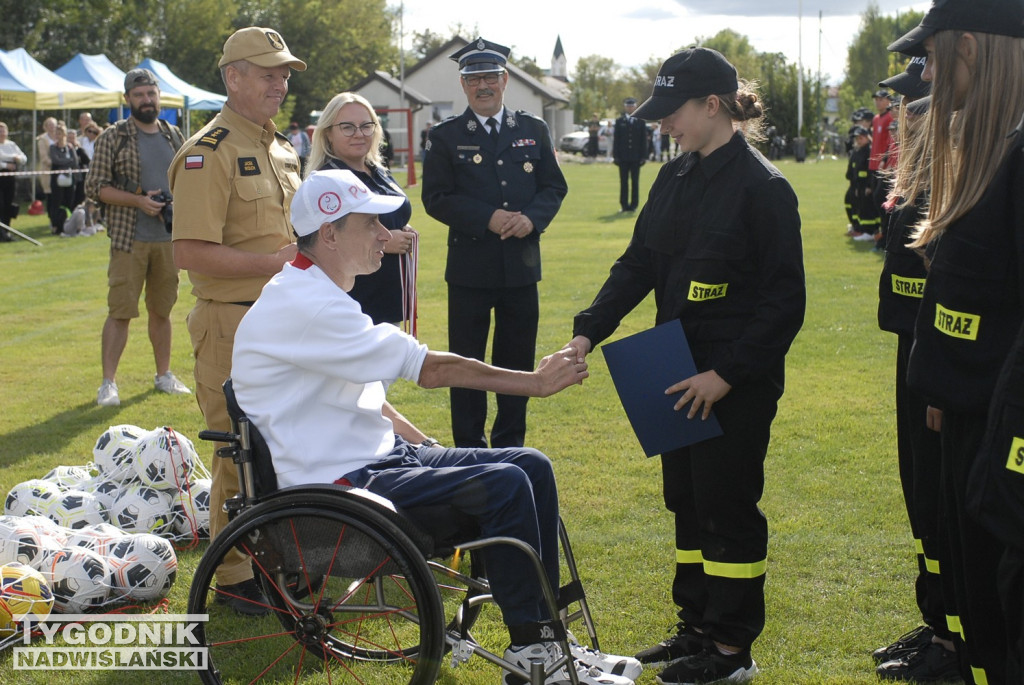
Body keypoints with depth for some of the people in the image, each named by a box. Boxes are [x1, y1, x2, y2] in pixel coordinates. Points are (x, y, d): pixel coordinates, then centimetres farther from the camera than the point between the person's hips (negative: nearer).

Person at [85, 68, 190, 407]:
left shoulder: (174, 136, 11)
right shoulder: (113, 138, -2)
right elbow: (95, 186, -6)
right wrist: (138, 201, -16)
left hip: (169, 239, 4)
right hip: (129, 241, -4)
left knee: (162, 310, 12)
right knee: (120, 311, -5)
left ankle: (164, 374, 23)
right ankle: (108, 382, 0)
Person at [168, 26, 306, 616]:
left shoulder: (282, 149, 15)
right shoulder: (209, 153, -13)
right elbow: (192, 252, -21)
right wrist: (275, 261, -21)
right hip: (233, 325, -8)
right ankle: (235, 575, 11)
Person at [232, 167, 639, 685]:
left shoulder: (321, 296, 14)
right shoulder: (302, 304, -20)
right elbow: (430, 369, -21)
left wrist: (428, 447, 11)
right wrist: (535, 381, -14)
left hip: (378, 453, 10)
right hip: (338, 483, -10)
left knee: (532, 467, 1)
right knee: (504, 485, -22)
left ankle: (548, 635, 5)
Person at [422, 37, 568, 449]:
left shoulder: (534, 130, 9)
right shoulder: (445, 137, 1)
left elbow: (554, 186, 7)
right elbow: (436, 198, -6)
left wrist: (531, 218, -13)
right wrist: (488, 218, -17)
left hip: (521, 265, 2)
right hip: (470, 267, -2)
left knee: (517, 361, 9)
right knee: (466, 364, 4)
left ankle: (510, 448, 22)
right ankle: (469, 450, 15)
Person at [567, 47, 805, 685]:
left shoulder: (762, 187, -14)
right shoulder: (674, 179, 8)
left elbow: (784, 301, -15)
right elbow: (637, 265, 10)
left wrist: (726, 374, -20)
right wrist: (588, 332, -3)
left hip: (738, 382, -8)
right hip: (682, 374, 8)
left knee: (728, 508, 1)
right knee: (686, 501, 15)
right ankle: (697, 627, 29)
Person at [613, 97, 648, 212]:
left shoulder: (640, 121, 5)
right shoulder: (619, 121, 7)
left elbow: (644, 140, 4)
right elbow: (616, 140, 4)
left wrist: (643, 156, -3)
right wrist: (616, 156, -3)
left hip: (636, 157, 0)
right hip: (623, 157, 1)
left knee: (635, 182, 2)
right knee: (623, 181, 2)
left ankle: (634, 204, 6)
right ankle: (624, 205, 6)